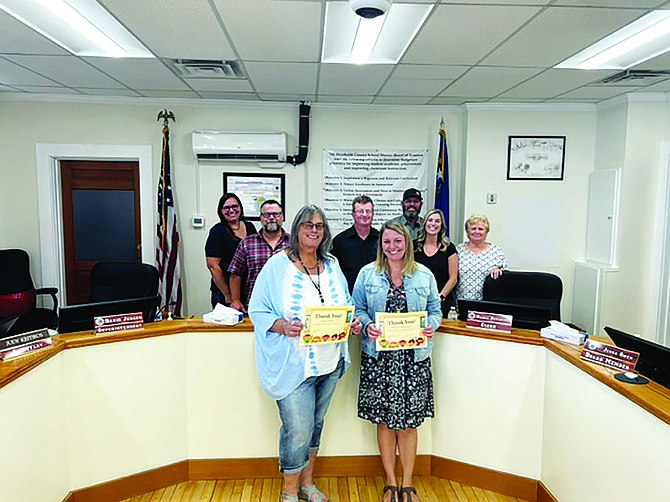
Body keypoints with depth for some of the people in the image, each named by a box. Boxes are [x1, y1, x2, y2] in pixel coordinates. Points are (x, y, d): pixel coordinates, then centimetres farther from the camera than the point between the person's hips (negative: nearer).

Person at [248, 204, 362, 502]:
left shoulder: (332, 265, 7)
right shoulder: (277, 265, -9)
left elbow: (346, 305, 16)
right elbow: (258, 311, -8)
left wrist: (353, 321, -4)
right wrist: (283, 326, -25)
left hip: (329, 363, 5)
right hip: (293, 363, -5)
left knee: (315, 424, 19)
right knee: (298, 429, -1)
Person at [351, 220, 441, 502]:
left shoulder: (424, 275, 6)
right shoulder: (367, 274, 4)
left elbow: (435, 310, 10)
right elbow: (357, 308, 6)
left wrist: (430, 326, -10)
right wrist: (367, 325, -14)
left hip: (413, 358, 0)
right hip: (378, 357, 0)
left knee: (409, 421, 6)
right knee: (384, 419, 8)